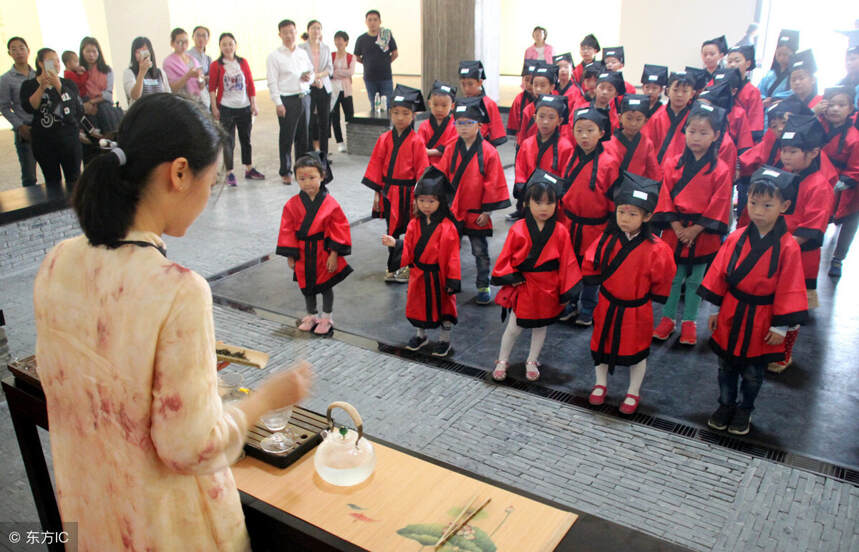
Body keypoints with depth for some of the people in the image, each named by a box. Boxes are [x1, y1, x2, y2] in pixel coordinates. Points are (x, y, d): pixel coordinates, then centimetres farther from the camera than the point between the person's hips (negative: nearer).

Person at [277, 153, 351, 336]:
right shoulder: (292, 204, -7)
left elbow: (339, 229, -9)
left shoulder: (330, 203, -13)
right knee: (306, 285, 17)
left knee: (326, 285, 11)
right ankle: (311, 316, 37)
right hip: (303, 253, 3)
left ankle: (327, 318, 28)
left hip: (324, 252, -2)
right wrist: (290, 255, -2)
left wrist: (334, 254, -12)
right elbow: (287, 230, -2)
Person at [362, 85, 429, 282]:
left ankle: (409, 267, 20)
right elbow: (376, 166, 5)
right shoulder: (384, 139, 1)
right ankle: (393, 267, 26)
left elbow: (421, 170, -8)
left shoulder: (416, 142, -10)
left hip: (407, 192, -4)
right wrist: (376, 192, 3)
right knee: (392, 230, 14)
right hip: (389, 192, 4)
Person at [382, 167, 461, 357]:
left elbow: (452, 256, -14)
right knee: (419, 305, 19)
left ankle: (444, 340, 31)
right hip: (418, 275, 5)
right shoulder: (414, 224, -1)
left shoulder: (447, 228, -16)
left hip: (437, 276, -5)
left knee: (443, 306, 11)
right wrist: (395, 244, -16)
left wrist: (453, 280, -14)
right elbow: (408, 250, 3)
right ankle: (421, 336, 42)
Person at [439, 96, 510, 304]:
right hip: (452, 211, 3)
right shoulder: (450, 150, 0)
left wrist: (487, 210, -7)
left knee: (480, 251, 10)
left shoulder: (489, 152, -9)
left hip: (476, 214, -3)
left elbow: (493, 184, -7)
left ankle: (483, 286, 25)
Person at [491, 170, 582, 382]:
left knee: (540, 326, 18)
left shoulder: (560, 232, -10)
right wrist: (511, 277, -14)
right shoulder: (518, 229, -13)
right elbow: (506, 258, -4)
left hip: (547, 288, 1)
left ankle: (532, 361, 38)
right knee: (514, 327, 11)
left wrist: (566, 291, -3)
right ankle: (502, 361, 31)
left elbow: (566, 262, -4)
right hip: (522, 285, -1)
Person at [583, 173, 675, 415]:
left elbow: (662, 282, -7)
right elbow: (590, 265, 2)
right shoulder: (608, 238, -11)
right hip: (607, 306, 3)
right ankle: (600, 384, 41)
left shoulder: (656, 249, -21)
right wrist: (603, 284, 1)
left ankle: (633, 393, 36)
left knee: (636, 351, 13)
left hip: (636, 311, -3)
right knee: (601, 345, 18)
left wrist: (649, 295, 1)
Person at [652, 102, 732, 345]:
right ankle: (667, 318, 24)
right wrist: (677, 227, -10)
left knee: (695, 280, 10)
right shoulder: (672, 165, 0)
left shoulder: (721, 170, -6)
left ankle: (689, 321, 24)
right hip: (674, 232, 2)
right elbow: (666, 199, -1)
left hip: (703, 235, -1)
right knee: (671, 278, 10)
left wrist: (694, 230, -13)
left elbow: (718, 207, -7)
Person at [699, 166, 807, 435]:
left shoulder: (788, 247, -15)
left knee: (752, 373, 16)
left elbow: (788, 290, -10)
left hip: (761, 321, -2)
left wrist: (781, 326, -9)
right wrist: (715, 309, 4)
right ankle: (726, 405, 38)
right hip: (731, 314, 3)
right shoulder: (736, 238, -7)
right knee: (727, 366, 18)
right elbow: (719, 275, 1)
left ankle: (745, 410, 38)